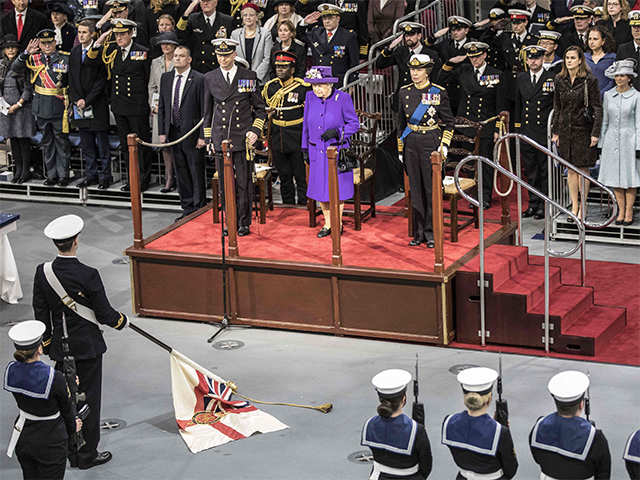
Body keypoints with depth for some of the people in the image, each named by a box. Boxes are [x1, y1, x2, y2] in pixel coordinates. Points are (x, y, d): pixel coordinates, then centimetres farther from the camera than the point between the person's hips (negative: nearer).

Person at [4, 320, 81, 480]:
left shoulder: (11, 371, -11)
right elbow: (66, 408, -9)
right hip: (49, 442, -5)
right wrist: (72, 427, 14)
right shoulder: (54, 378, -27)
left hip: (22, 439, 5)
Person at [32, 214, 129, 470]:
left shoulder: (42, 273, -8)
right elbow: (104, 314, -15)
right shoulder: (88, 276, -22)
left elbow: (40, 313, 1)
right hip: (87, 347, -5)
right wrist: (121, 321, 7)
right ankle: (87, 455, 16)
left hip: (59, 346, 5)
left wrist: (47, 344, 14)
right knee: (88, 398, 7)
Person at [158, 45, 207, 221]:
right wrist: (162, 131, 6)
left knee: (196, 171, 1)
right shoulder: (166, 78, 9)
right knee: (181, 172, 11)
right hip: (173, 132, 5)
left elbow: (204, 110, -10)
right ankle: (187, 207, 19)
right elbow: (162, 107, 13)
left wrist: (202, 136, -13)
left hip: (192, 132, -5)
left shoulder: (199, 79, -8)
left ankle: (199, 208, 10)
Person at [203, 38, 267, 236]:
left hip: (243, 138, -2)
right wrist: (208, 139, 10)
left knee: (244, 183, 0)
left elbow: (260, 109, 8)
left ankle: (244, 223, 9)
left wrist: (255, 130, -5)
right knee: (225, 183, 5)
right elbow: (208, 112, 14)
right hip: (220, 140, 2)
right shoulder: (210, 79, 7)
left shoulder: (249, 77, 2)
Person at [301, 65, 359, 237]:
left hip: (337, 150, -4)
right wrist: (305, 148, 12)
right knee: (320, 189, 8)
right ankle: (328, 223, 24)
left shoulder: (342, 98, -12)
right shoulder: (310, 97, 0)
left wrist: (337, 131, -22)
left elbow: (355, 124, -5)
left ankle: (338, 223, 20)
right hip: (317, 152, 4)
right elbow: (306, 125, 11)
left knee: (337, 188, 4)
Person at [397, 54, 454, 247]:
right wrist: (400, 148, 13)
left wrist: (444, 145, -7)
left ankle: (431, 233, 8)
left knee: (431, 189, -1)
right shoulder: (405, 92, 7)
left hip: (431, 144, -4)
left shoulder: (438, 93, -4)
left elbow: (449, 122, 1)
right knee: (415, 189, 7)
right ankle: (418, 232, 14)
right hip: (411, 145, 4)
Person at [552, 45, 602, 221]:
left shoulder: (589, 80, -7)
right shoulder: (559, 80, 6)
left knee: (583, 169, 1)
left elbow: (597, 109, -6)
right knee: (571, 169, 7)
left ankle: (583, 207, 9)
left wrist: (595, 133, -12)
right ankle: (574, 206, 13)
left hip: (583, 129, -4)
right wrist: (555, 131, 9)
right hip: (565, 129, 4)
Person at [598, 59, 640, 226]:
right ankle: (621, 211, 14)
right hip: (612, 140, 3)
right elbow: (605, 121, 12)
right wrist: (601, 143, 10)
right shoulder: (608, 95, 6)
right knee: (615, 177, 5)